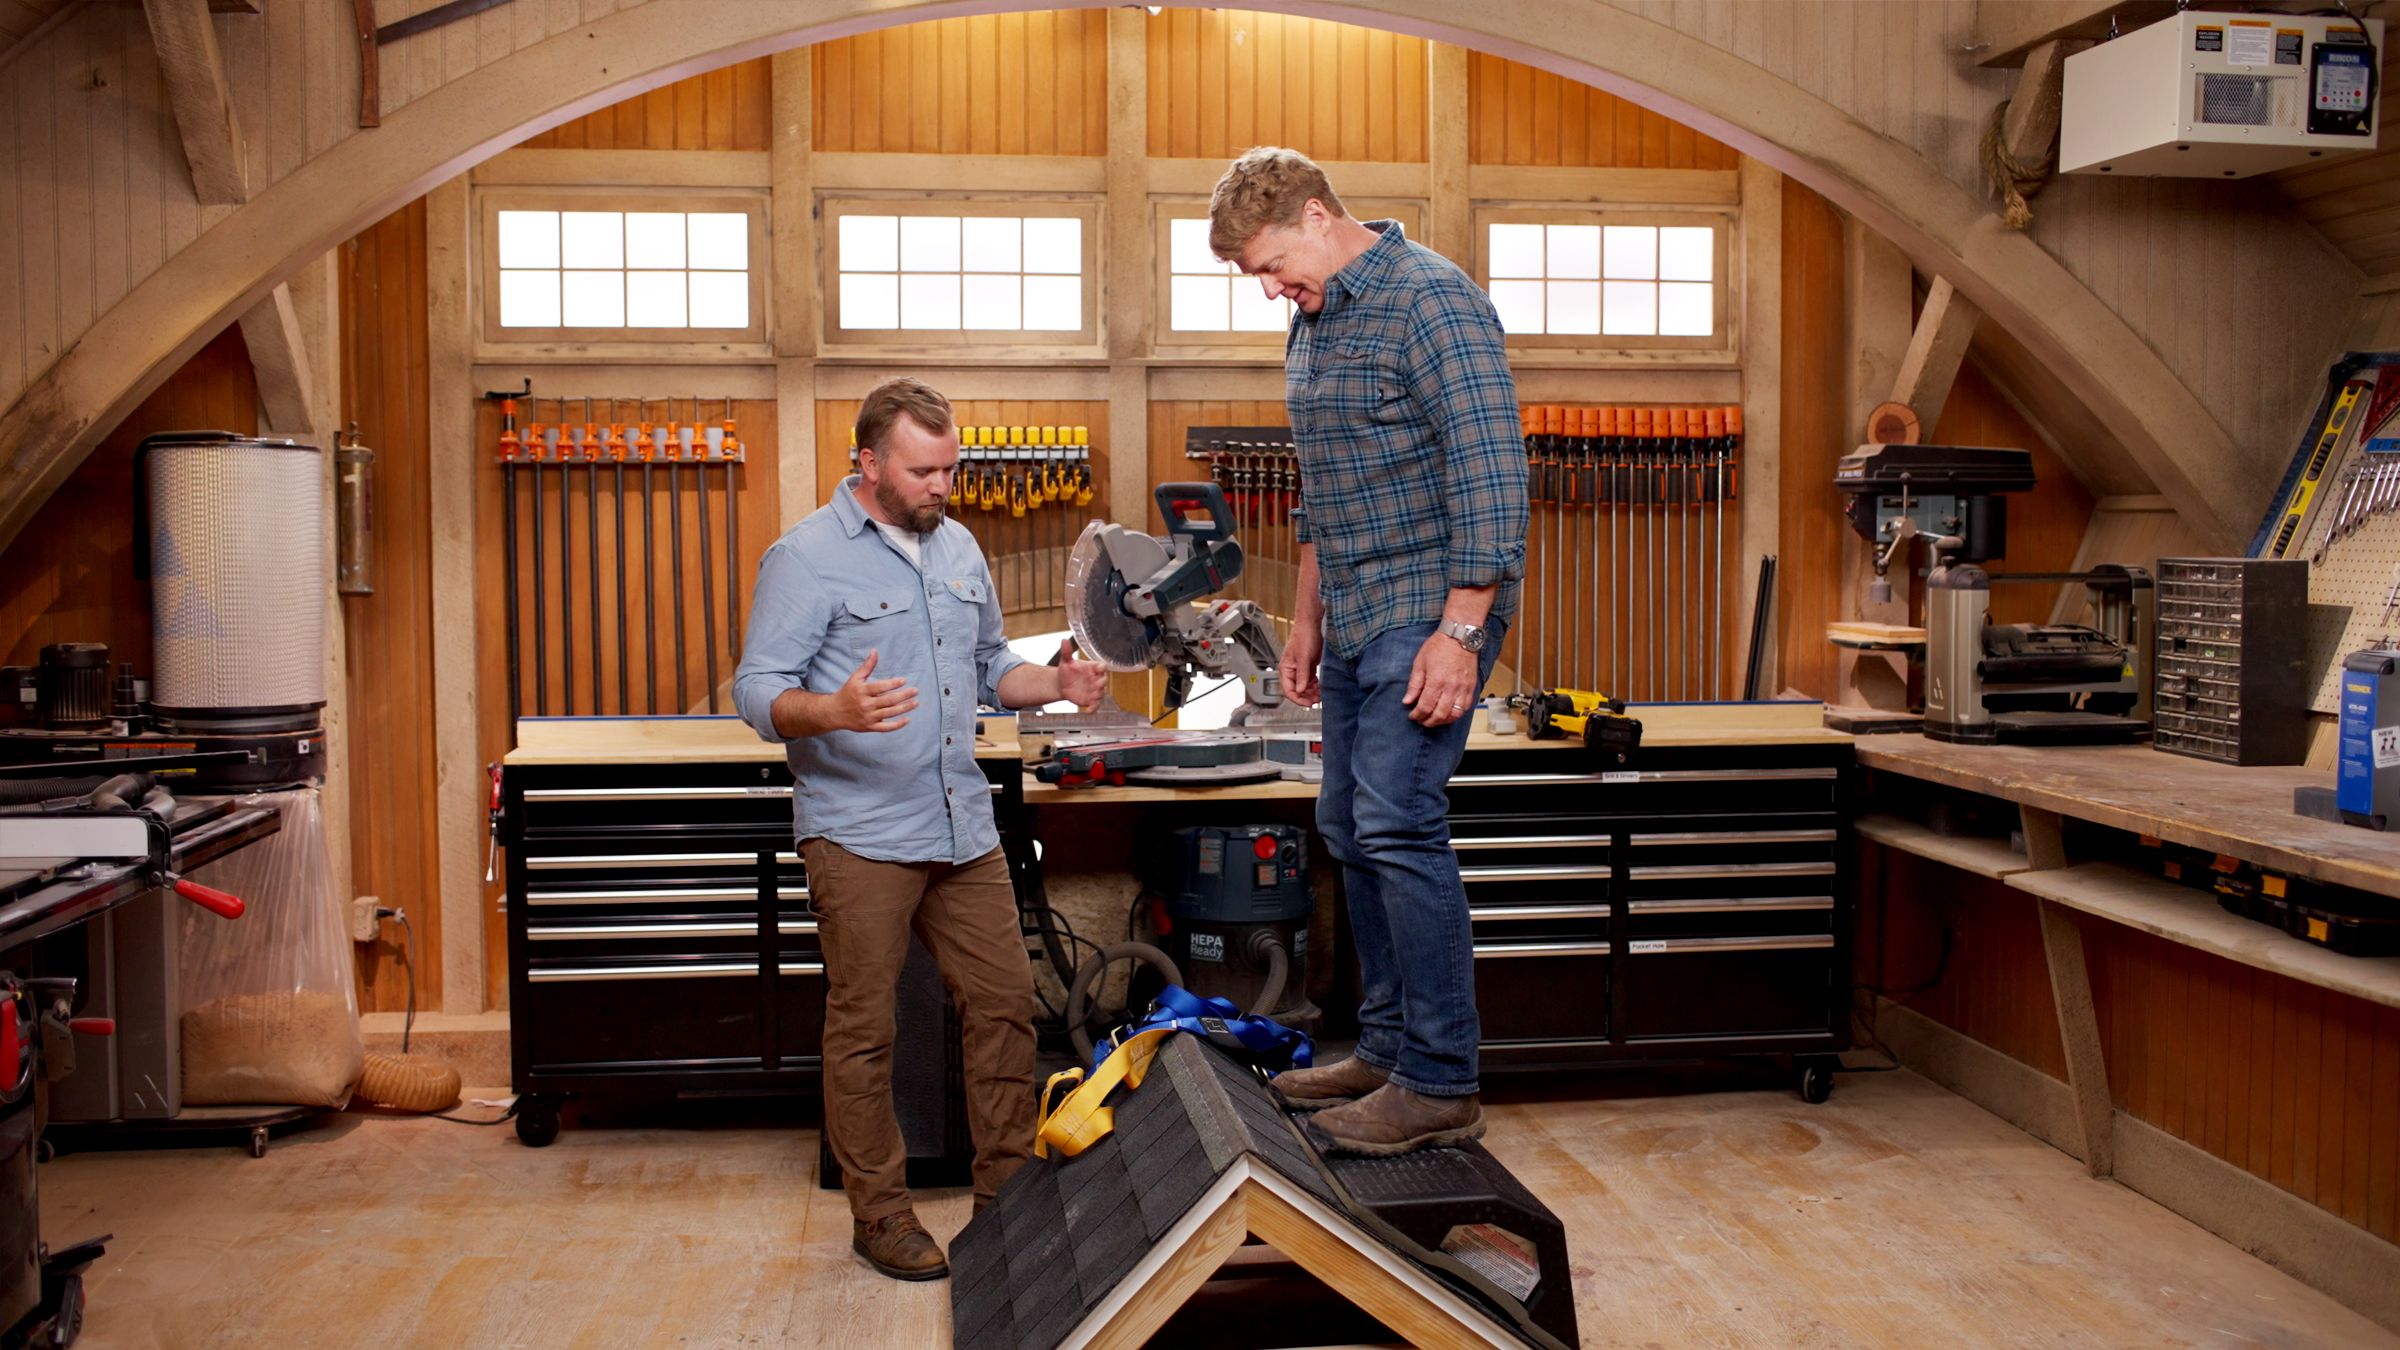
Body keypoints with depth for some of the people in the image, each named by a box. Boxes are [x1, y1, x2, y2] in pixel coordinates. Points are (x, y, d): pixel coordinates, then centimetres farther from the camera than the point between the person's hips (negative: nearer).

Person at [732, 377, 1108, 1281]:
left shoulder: (958, 547, 14)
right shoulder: (807, 556, -7)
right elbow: (758, 691, -13)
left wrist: (1055, 684, 4)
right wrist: (838, 711, -33)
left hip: (965, 828, 6)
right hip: (858, 837, -6)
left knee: (1005, 1003, 8)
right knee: (863, 1029, 2)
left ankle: (1007, 1190, 22)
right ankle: (879, 1213, 17)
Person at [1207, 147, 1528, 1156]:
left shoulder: (1432, 300, -13)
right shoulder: (1313, 322, 16)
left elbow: (1490, 473, -19)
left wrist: (1461, 630, -23)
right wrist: (1308, 613, 23)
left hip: (1427, 612, -10)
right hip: (1354, 617, 10)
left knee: (1397, 828, -12)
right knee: (1350, 832, 11)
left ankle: (1441, 1085, -3)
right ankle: (1388, 1047, 23)